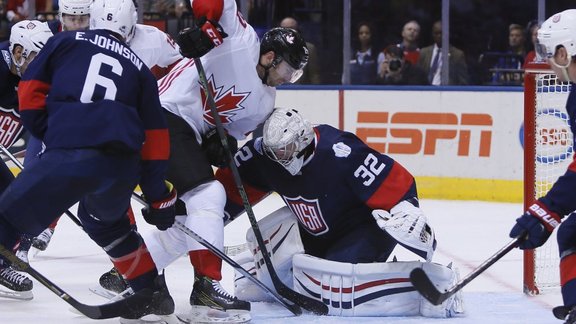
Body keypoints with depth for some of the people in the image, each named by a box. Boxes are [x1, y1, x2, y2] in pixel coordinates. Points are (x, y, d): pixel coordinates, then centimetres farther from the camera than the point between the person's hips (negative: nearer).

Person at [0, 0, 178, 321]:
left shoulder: (65, 42, 18)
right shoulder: (138, 68, 24)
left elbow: (30, 90, 13)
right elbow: (155, 137, 23)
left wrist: (47, 132, 26)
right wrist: (160, 196, 27)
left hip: (69, 155, -4)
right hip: (122, 166, 4)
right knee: (104, 219, 34)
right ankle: (153, 293, 35)